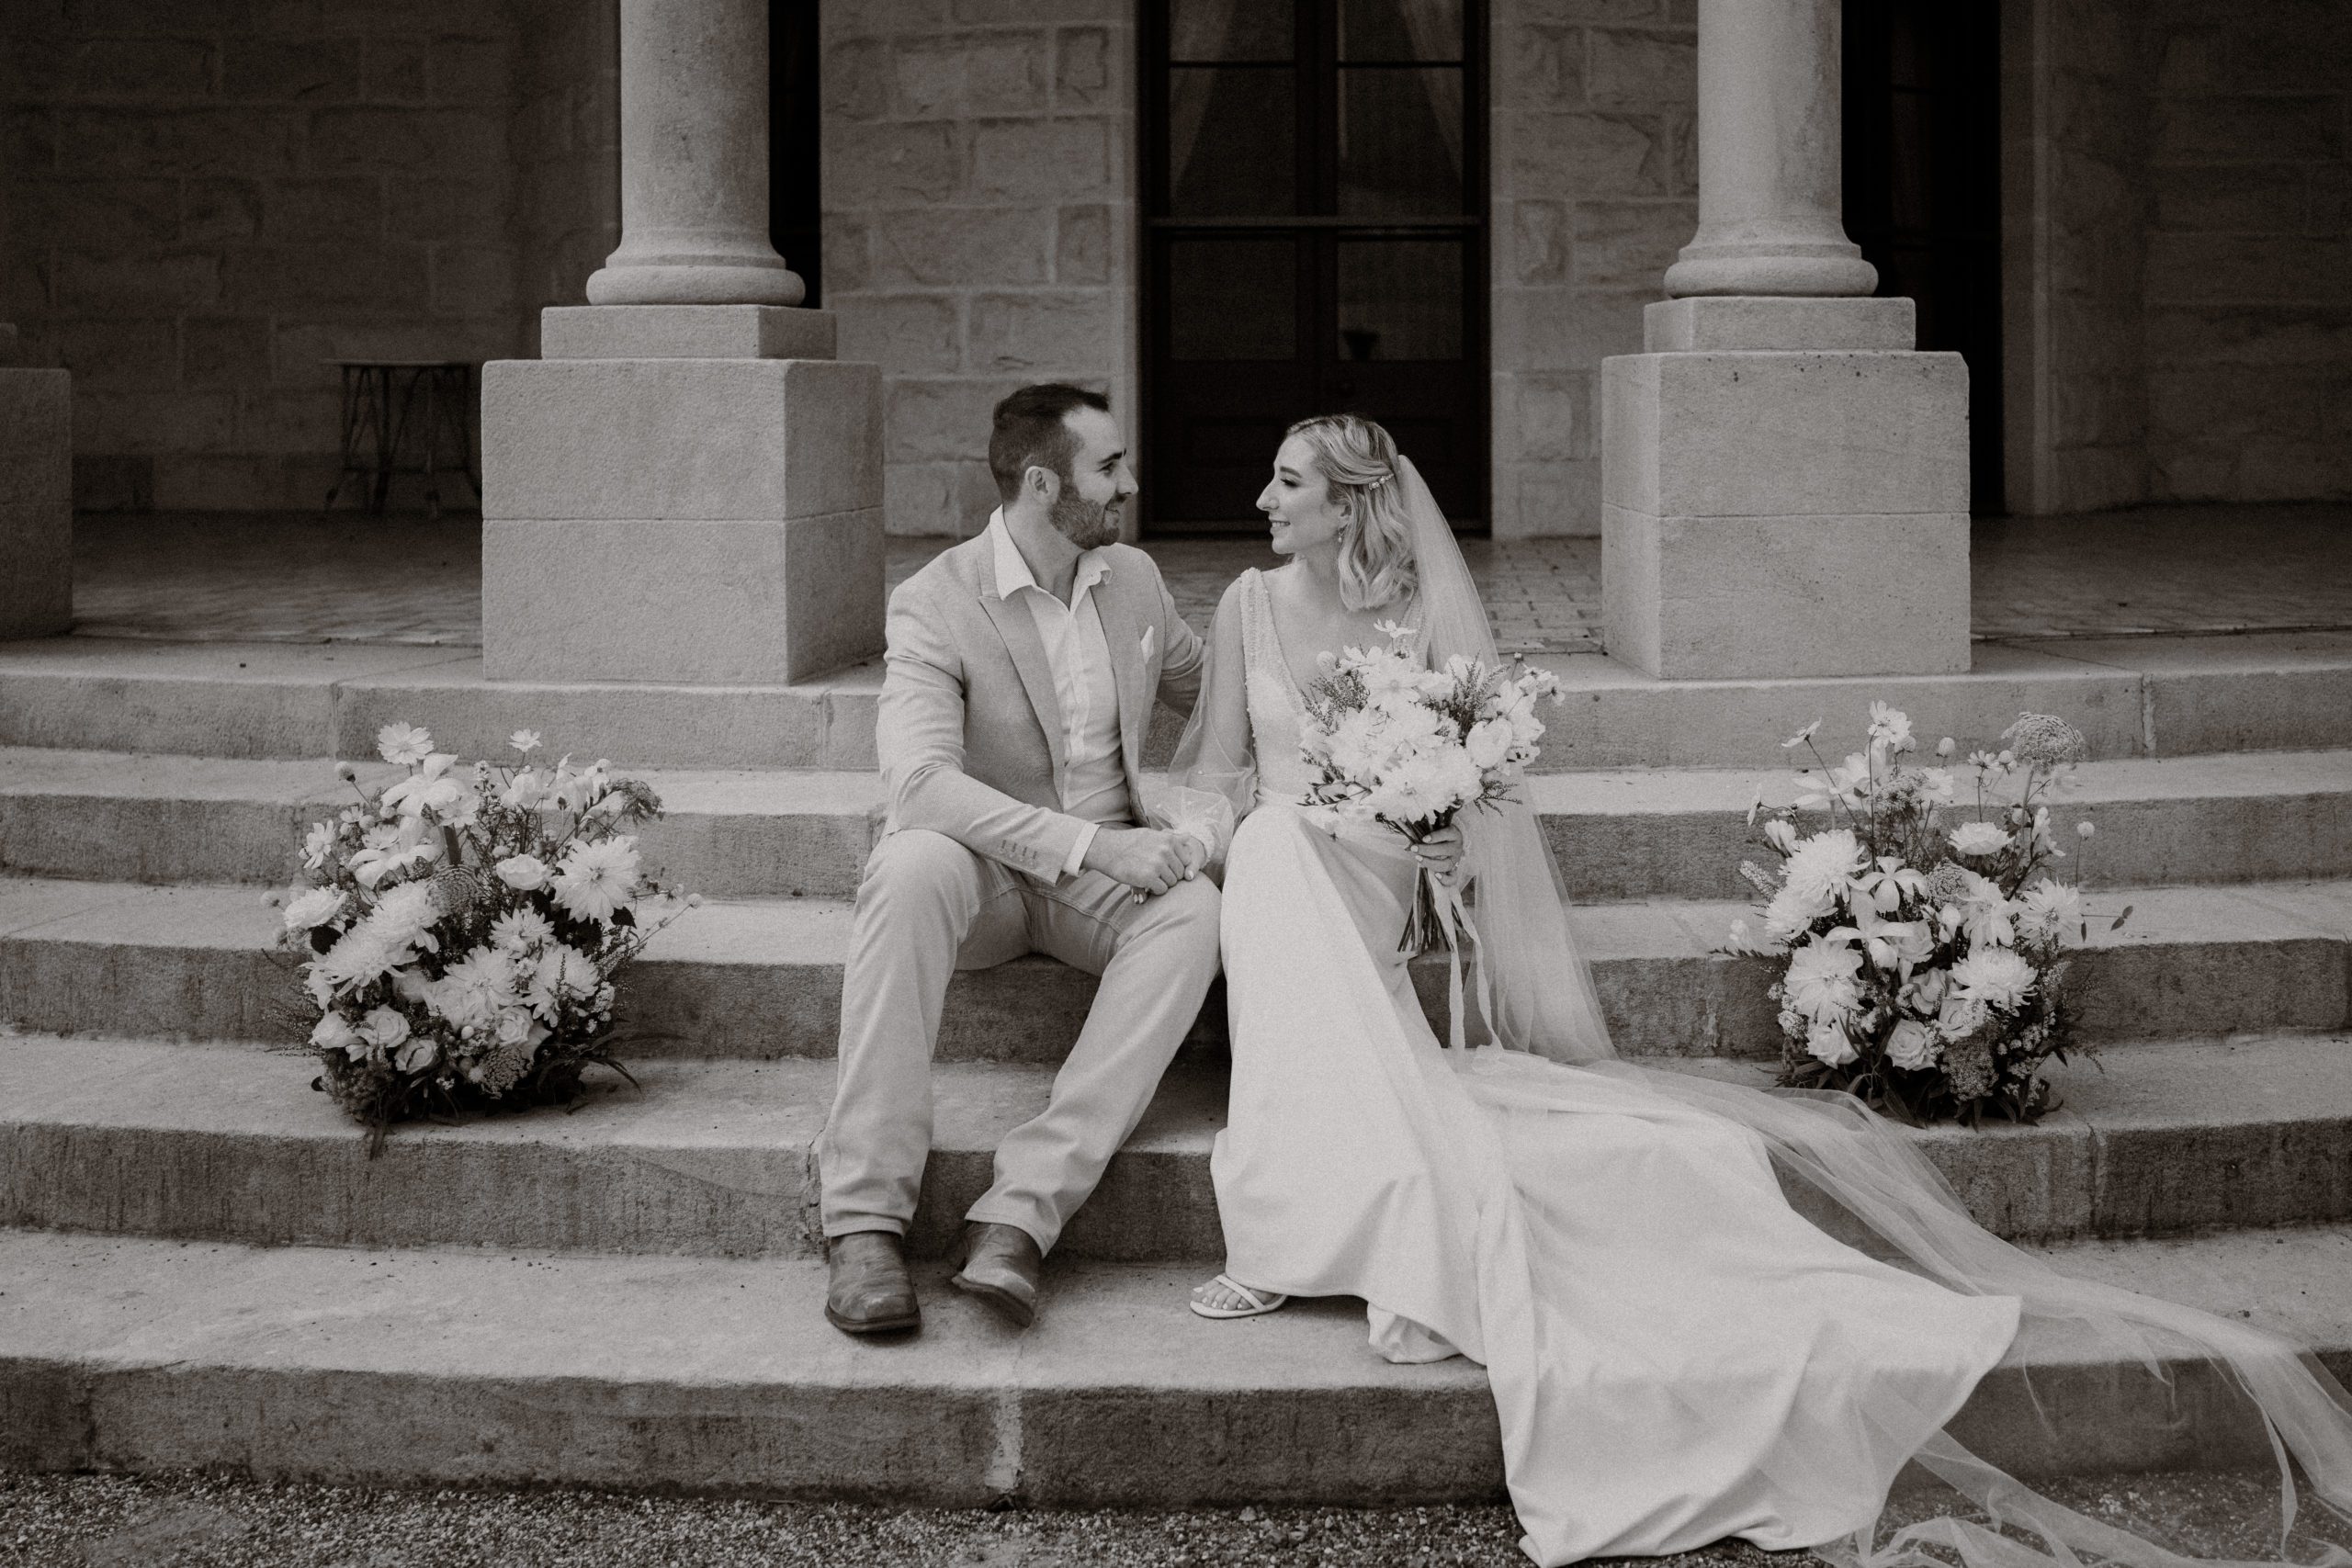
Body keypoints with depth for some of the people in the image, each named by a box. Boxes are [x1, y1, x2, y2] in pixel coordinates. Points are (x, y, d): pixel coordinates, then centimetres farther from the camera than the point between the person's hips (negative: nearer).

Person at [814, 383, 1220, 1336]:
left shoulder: (1133, 580, 7)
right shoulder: (936, 603, -12)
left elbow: (1201, 685, 28)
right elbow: (919, 781, -26)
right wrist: (1092, 844, -32)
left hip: (1109, 867, 4)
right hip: (984, 868, -4)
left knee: (1194, 909, -31)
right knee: (909, 868, -38)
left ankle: (1022, 1213, -39)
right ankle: (866, 1220, -40)